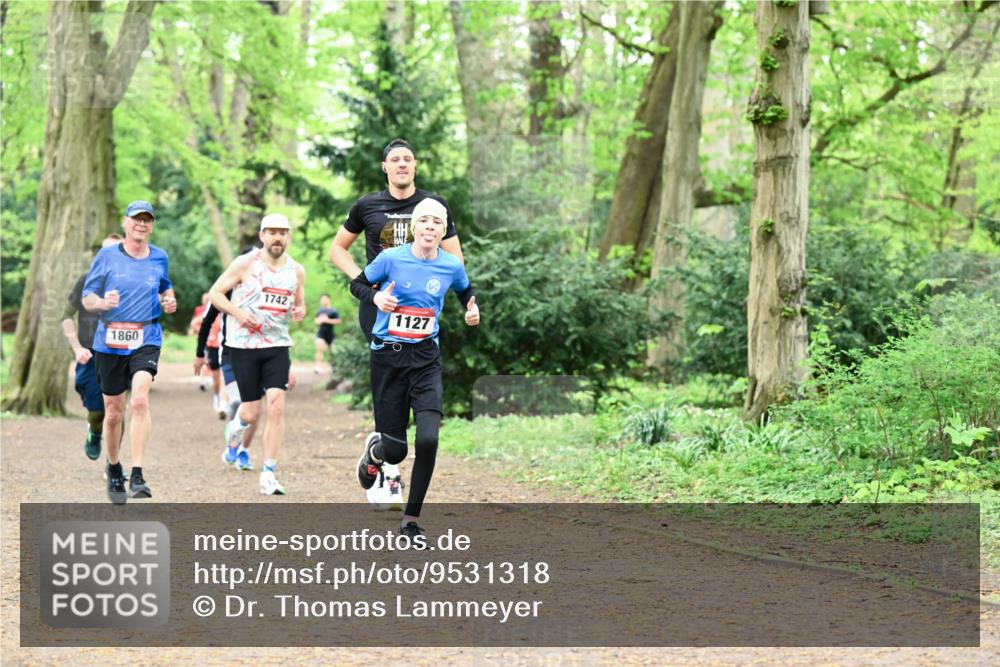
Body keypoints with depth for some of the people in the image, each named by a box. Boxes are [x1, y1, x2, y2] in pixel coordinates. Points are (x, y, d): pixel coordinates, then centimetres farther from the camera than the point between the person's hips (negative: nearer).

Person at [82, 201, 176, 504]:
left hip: (146, 340, 0)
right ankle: (114, 470, 33)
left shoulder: (159, 258, 8)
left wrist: (169, 301, 3)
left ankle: (137, 476, -25)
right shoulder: (106, 256, 1)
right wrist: (102, 302, -20)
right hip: (110, 342, 0)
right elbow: (87, 299, 3)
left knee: (140, 400, -23)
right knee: (113, 413, 9)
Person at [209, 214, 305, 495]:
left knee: (276, 406, -13)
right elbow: (215, 293, -1)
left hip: (277, 345, 2)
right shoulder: (245, 264, -5)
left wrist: (300, 311, -4)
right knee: (252, 413, 0)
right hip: (243, 344, -2)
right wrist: (238, 313, -16)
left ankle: (268, 475, -7)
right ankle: (237, 424, 40)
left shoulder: (296, 271, 6)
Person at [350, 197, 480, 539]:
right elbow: (357, 284, 6)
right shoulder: (391, 258, -9)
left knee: (428, 440, -18)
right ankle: (374, 449, 42)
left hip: (426, 358, 1)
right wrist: (376, 297, -15)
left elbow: (466, 292, 20)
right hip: (388, 356, -1)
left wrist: (472, 311, -1)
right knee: (394, 452, 1)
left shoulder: (452, 266, -1)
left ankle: (411, 519, -2)